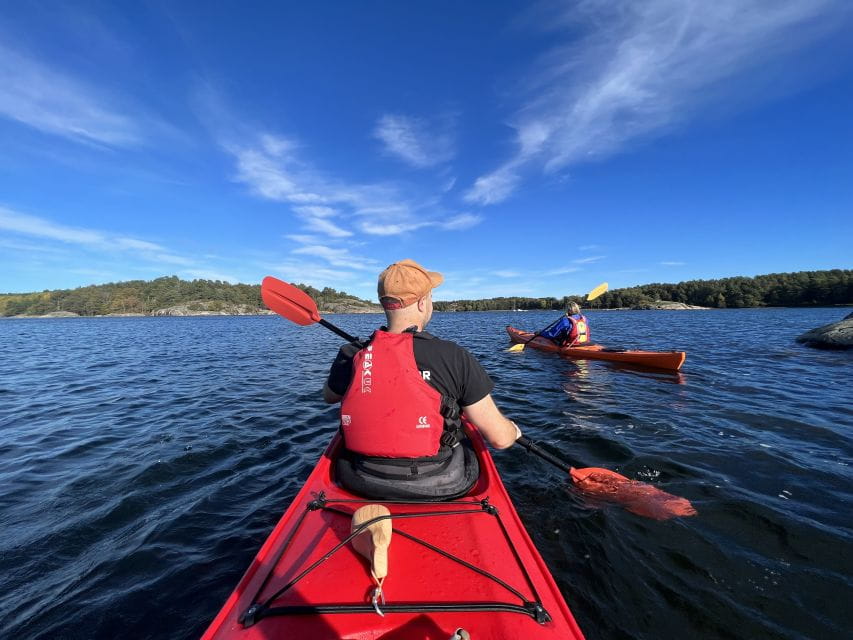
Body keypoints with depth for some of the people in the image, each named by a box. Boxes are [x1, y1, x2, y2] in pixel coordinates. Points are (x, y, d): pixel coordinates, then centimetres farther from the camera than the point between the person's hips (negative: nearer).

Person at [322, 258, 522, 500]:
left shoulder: (351, 356, -11)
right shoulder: (454, 357, -20)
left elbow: (329, 397, 13)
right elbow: (500, 439, -14)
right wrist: (513, 430, 9)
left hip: (359, 485, 3)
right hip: (439, 487, -2)